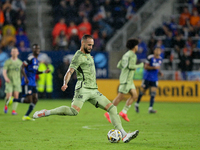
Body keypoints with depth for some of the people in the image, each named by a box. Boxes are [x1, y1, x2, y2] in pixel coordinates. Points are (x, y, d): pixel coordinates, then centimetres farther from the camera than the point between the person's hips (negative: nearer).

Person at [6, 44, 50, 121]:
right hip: (27, 83, -9)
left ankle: (26, 116, 6)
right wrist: (25, 78, -27)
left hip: (33, 83, 9)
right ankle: (12, 100, 5)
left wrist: (44, 71, 16)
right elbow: (22, 68, -18)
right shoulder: (30, 58, -13)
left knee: (35, 100, 1)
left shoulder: (36, 60, 16)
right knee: (29, 99, -14)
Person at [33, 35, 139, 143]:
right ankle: (46, 113, -16)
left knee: (112, 108, -2)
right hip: (83, 89, -8)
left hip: (94, 91, 9)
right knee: (74, 111, -28)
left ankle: (124, 135, -6)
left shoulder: (88, 55, 22)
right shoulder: (79, 56, -5)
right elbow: (70, 71, -17)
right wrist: (65, 83, -33)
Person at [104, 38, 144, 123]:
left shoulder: (126, 55, 17)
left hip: (129, 80, 10)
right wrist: (140, 66, -11)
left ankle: (124, 112, 6)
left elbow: (119, 65, 18)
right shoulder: (132, 55, -12)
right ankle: (109, 113, -3)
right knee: (120, 97, -7)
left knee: (134, 95, 7)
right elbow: (130, 66, -24)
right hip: (126, 79, -10)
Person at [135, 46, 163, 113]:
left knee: (153, 93, -8)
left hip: (154, 79, 5)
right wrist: (154, 67, -20)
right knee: (143, 91, 5)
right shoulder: (150, 57, -11)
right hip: (147, 77, -5)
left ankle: (150, 108, -9)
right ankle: (137, 104, 27)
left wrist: (160, 72, 7)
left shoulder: (160, 59, 9)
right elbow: (145, 66, -12)